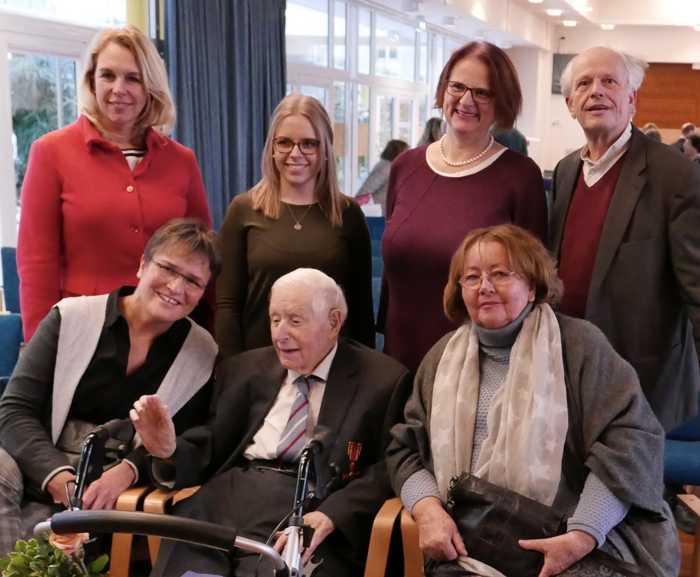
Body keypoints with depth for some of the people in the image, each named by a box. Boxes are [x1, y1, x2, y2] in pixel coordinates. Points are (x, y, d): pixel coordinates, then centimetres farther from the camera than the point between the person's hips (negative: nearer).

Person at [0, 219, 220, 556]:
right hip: (38, 464, 1)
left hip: (105, 489, -1)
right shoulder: (70, 318, 1)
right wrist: (58, 476, -19)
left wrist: (127, 471, -18)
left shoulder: (204, 354, 4)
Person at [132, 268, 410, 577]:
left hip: (307, 508, -3)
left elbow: (388, 469, -3)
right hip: (226, 496, 3)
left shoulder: (384, 380, 5)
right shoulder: (243, 370, 19)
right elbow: (214, 451, 16)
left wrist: (330, 515, -18)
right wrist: (170, 450, -6)